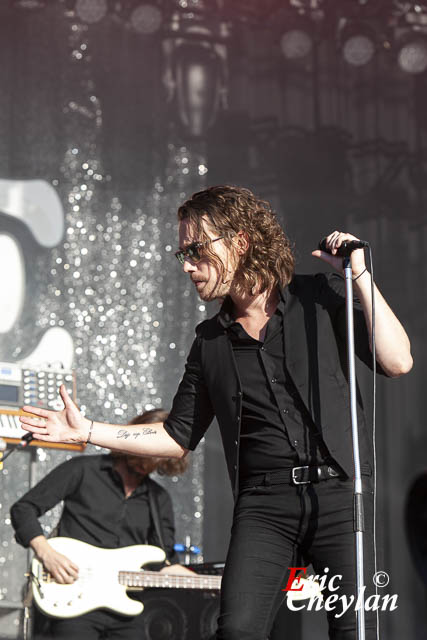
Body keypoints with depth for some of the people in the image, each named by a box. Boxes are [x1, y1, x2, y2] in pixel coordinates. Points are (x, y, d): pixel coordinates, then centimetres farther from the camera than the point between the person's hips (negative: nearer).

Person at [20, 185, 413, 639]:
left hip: (337, 488, -3)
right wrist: (85, 431, 12)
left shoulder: (320, 298, 4)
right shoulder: (211, 342, 15)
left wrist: (358, 275, -9)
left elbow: (397, 362, -6)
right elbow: (178, 436, 18)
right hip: (263, 503, 3)